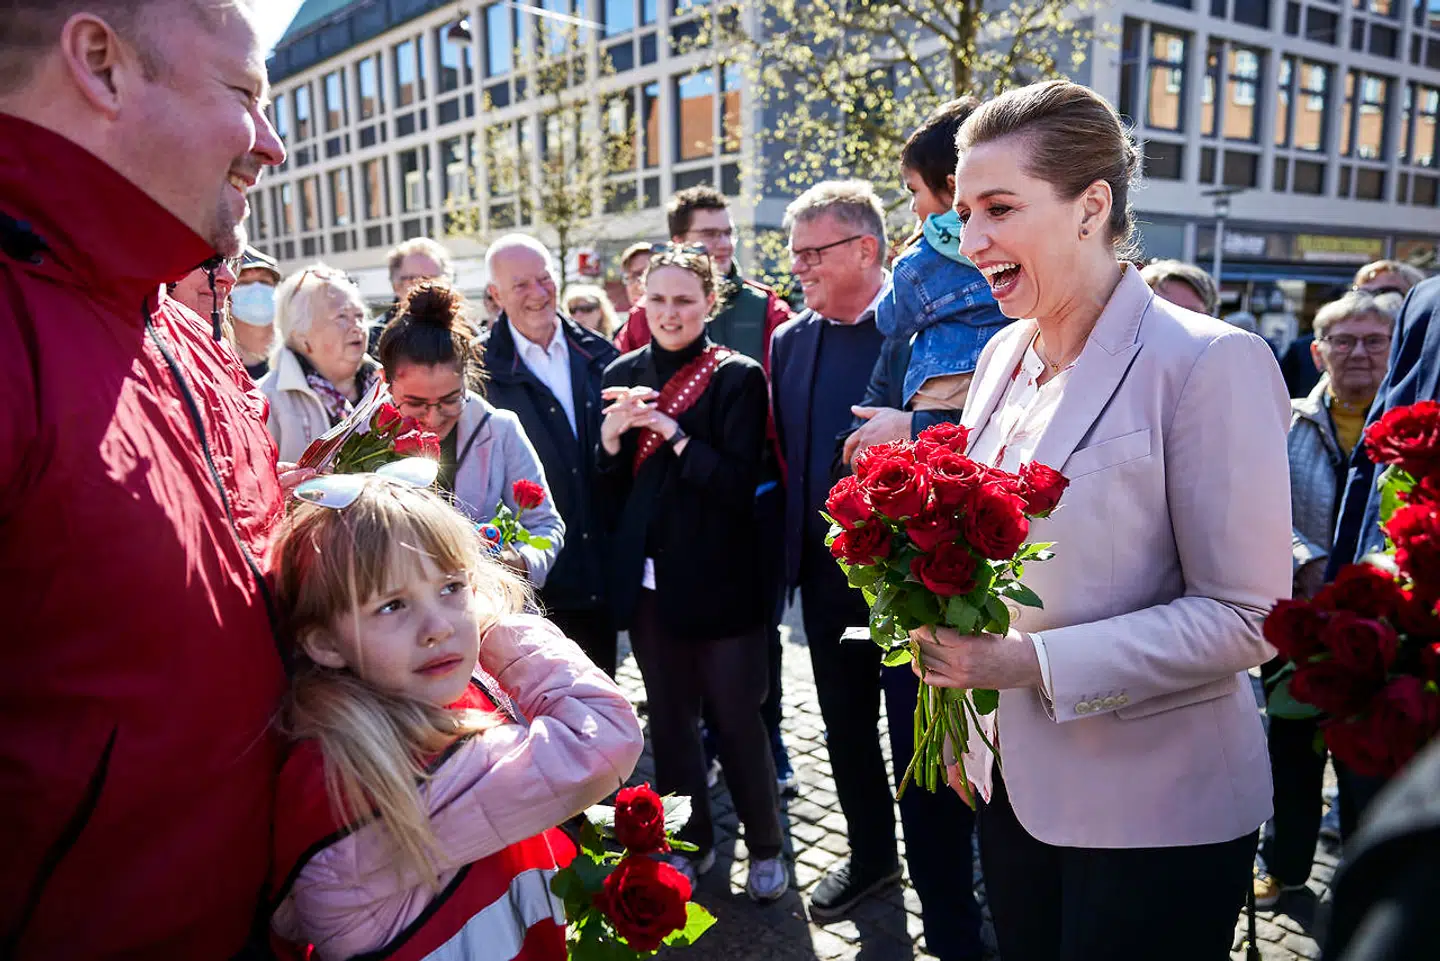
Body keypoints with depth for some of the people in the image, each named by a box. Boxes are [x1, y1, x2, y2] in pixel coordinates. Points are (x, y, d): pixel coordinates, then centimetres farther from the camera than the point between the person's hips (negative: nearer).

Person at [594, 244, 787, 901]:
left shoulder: (737, 377, -7)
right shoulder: (623, 375, 6)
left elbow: (740, 483, -15)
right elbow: (607, 490, 6)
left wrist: (673, 433, -22)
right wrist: (610, 438, -13)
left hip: (720, 581, -4)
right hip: (648, 578, 4)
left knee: (737, 720, 7)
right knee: (669, 718, 16)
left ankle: (766, 846, 30)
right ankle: (690, 840, 36)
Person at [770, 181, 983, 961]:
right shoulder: (790, 341, 5)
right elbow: (782, 456, 6)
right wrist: (790, 552, 0)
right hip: (827, 573, 6)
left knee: (920, 748, 4)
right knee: (847, 729, 21)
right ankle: (870, 856, 45)